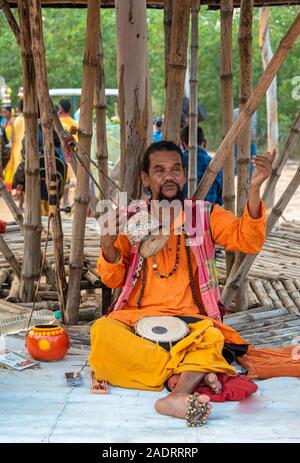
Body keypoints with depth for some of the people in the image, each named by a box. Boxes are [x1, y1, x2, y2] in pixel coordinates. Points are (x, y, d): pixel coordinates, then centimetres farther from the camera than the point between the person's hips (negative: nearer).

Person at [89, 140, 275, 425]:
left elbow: (247, 240, -8)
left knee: (211, 337, -33)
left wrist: (254, 189, -23)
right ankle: (194, 373, -28)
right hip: (137, 315, 1)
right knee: (103, 331, -30)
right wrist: (108, 245, -12)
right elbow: (114, 280, 9)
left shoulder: (205, 214, 8)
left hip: (190, 319, -1)